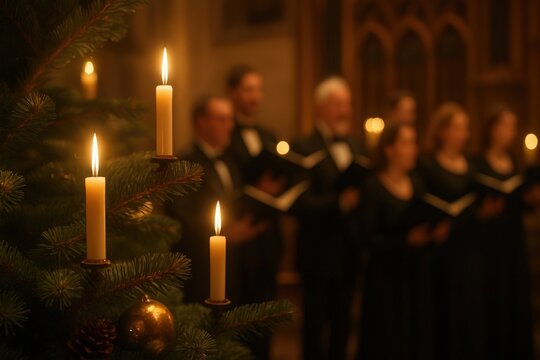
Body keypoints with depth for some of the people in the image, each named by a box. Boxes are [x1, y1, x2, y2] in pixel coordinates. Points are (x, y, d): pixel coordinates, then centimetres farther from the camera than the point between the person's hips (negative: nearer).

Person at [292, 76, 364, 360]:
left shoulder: (354, 147, 12)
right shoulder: (304, 148, -11)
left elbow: (362, 191, 12)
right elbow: (301, 203, -19)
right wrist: (339, 202, -29)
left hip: (348, 253, 6)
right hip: (319, 254, -6)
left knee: (341, 323, 15)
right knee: (316, 322, 5)